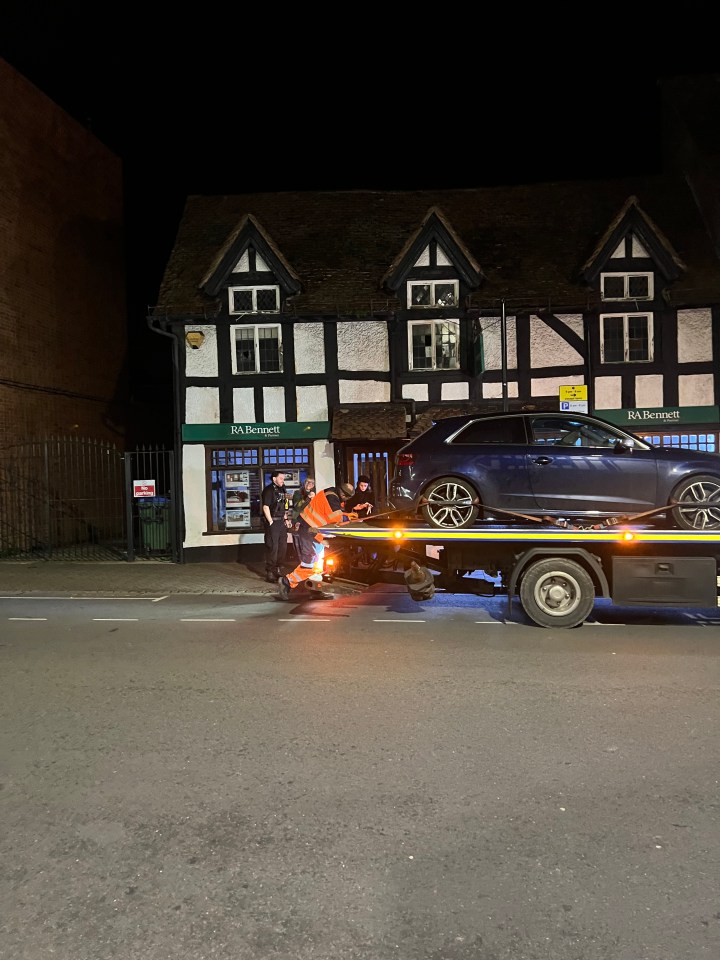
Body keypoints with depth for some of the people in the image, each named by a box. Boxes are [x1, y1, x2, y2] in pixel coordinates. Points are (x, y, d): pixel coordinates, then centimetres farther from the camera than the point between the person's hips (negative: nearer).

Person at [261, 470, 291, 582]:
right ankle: (269, 572, -2)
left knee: (283, 547, 13)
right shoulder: (268, 490, -10)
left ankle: (278, 569, 25)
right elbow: (265, 507, -15)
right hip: (272, 522, -8)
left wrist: (286, 519, 14)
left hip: (282, 522, 8)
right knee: (272, 548, -8)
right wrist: (271, 523, -16)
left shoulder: (282, 490, 16)